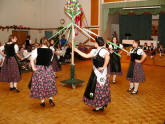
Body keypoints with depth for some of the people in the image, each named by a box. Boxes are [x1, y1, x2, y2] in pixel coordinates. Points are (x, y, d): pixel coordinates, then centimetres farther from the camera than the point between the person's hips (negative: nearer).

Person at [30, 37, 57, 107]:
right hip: (48, 69, 2)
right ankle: (51, 99, 15)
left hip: (39, 69, -2)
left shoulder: (37, 50, -9)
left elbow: (32, 59, -17)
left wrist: (33, 68, -11)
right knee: (50, 84, 18)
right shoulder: (51, 51, 0)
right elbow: (50, 60, 2)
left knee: (40, 85, 9)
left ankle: (42, 102, 17)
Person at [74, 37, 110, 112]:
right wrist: (77, 51, 17)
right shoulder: (94, 51, 11)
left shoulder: (103, 50, -17)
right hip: (95, 72, 9)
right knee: (95, 88, 15)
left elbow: (107, 57, -35)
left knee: (100, 89, 1)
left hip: (101, 73, -9)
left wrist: (103, 67, -28)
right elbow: (86, 56, 15)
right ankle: (100, 105, 28)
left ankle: (101, 106, 16)